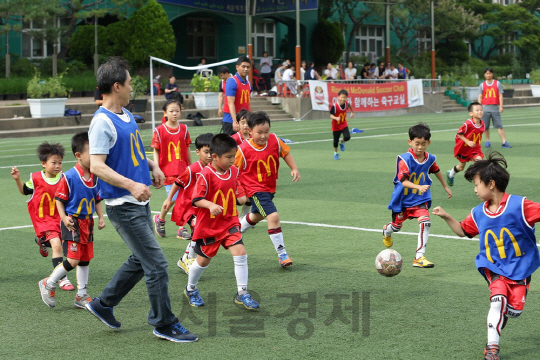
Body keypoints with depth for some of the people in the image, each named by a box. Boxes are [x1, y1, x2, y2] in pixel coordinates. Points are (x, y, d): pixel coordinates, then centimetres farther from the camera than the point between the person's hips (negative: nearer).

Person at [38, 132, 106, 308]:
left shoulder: (95, 177, 3)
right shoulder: (69, 177, -16)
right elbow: (59, 199, -9)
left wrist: (101, 217, 4)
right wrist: (64, 218, -18)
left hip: (87, 222, 7)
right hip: (73, 223, -7)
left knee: (85, 260, 12)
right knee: (73, 260, -11)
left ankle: (81, 296, 22)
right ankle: (48, 284, 10)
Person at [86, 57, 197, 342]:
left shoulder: (126, 115, 12)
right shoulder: (102, 122, -18)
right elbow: (96, 166, -25)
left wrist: (152, 166, 10)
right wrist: (131, 185, -34)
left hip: (139, 202, 10)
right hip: (123, 206, -10)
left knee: (140, 260, 18)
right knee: (156, 264, -5)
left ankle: (102, 305, 32)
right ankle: (164, 324, 8)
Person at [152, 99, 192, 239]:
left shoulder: (184, 129, 6)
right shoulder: (159, 130, -4)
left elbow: (187, 149, 12)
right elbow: (156, 151, -2)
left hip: (183, 170, 4)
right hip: (167, 171, -4)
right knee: (173, 198, -10)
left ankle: (181, 229, 10)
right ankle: (160, 219, 17)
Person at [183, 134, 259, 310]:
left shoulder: (234, 171, 0)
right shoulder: (205, 174, -19)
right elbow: (196, 199, -18)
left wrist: (242, 197, -5)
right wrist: (210, 205, -35)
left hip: (229, 222, 4)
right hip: (208, 225, -4)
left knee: (240, 252, -12)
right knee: (204, 259, 10)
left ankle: (242, 293, -2)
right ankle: (191, 289, 36)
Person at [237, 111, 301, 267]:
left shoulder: (274, 140, -11)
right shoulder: (244, 150, -21)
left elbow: (286, 153, 5)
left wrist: (294, 169, -9)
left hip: (270, 188, 7)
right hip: (255, 189, -7)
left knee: (257, 216, 28)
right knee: (273, 216, -21)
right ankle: (282, 254, -13)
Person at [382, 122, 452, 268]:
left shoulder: (430, 159, -6)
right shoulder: (405, 159, -24)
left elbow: (436, 171, 16)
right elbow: (404, 181, -31)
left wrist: (446, 187, 28)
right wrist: (419, 187, -47)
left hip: (420, 199, 3)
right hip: (402, 199, -3)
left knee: (425, 222, -20)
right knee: (396, 226, 17)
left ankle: (419, 257, -15)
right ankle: (387, 230, 57)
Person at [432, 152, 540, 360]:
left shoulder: (519, 205, -17)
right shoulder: (478, 213, 0)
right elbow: (463, 231, 15)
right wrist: (446, 217, 2)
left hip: (520, 267, -2)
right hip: (494, 267, 2)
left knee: (515, 310, -4)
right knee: (498, 298, -22)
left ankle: (501, 314, 34)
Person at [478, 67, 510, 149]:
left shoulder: (497, 84, 7)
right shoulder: (482, 85, 9)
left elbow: (500, 96, 4)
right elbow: (480, 97, 7)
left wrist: (501, 106, -5)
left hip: (495, 107, -1)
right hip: (485, 108, 1)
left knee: (499, 126, -7)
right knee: (485, 126, 1)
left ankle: (504, 142, -9)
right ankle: (487, 141, 12)